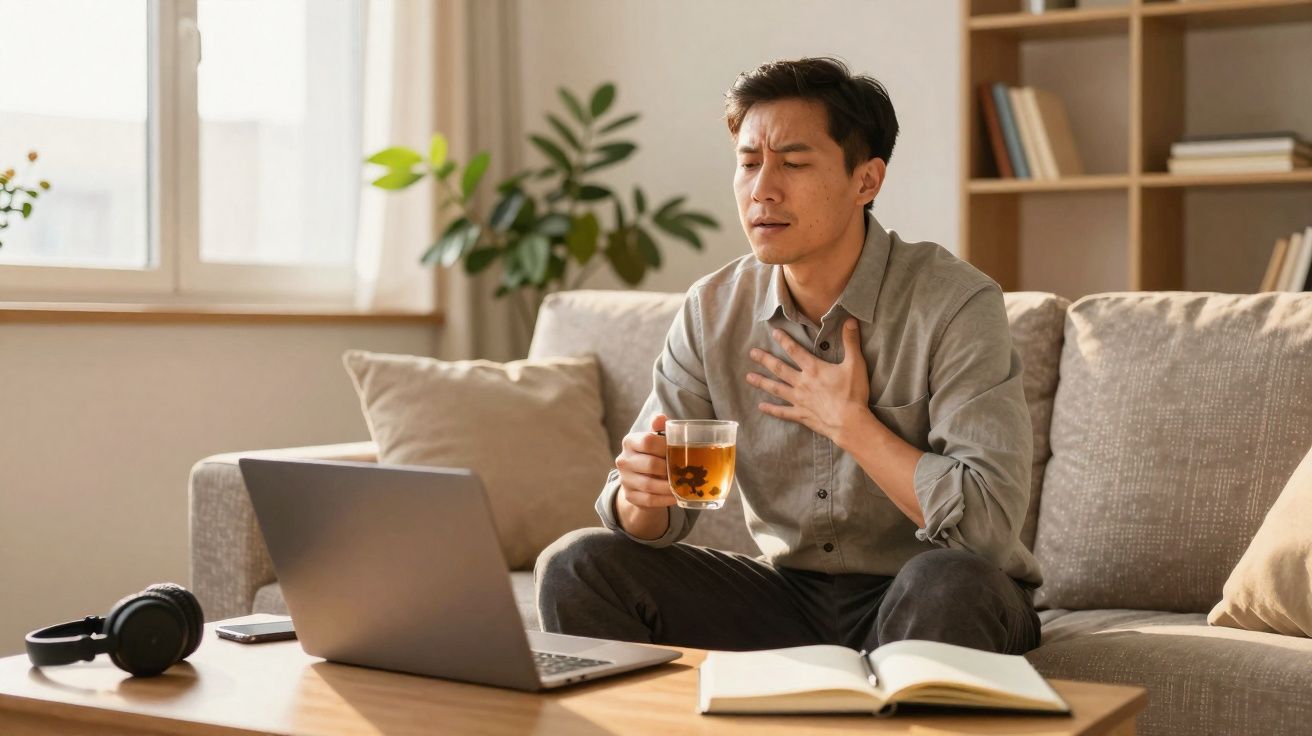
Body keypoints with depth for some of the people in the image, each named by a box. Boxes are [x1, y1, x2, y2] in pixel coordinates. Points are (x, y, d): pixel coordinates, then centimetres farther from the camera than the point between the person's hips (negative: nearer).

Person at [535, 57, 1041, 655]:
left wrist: (848, 422, -19)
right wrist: (642, 495, -26)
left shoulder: (955, 303, -17)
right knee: (575, 565, -13)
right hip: (791, 594, 4)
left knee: (948, 584, -37)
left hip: (919, 605, -3)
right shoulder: (711, 311, -2)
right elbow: (647, 524, -1)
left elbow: (989, 522, -25)